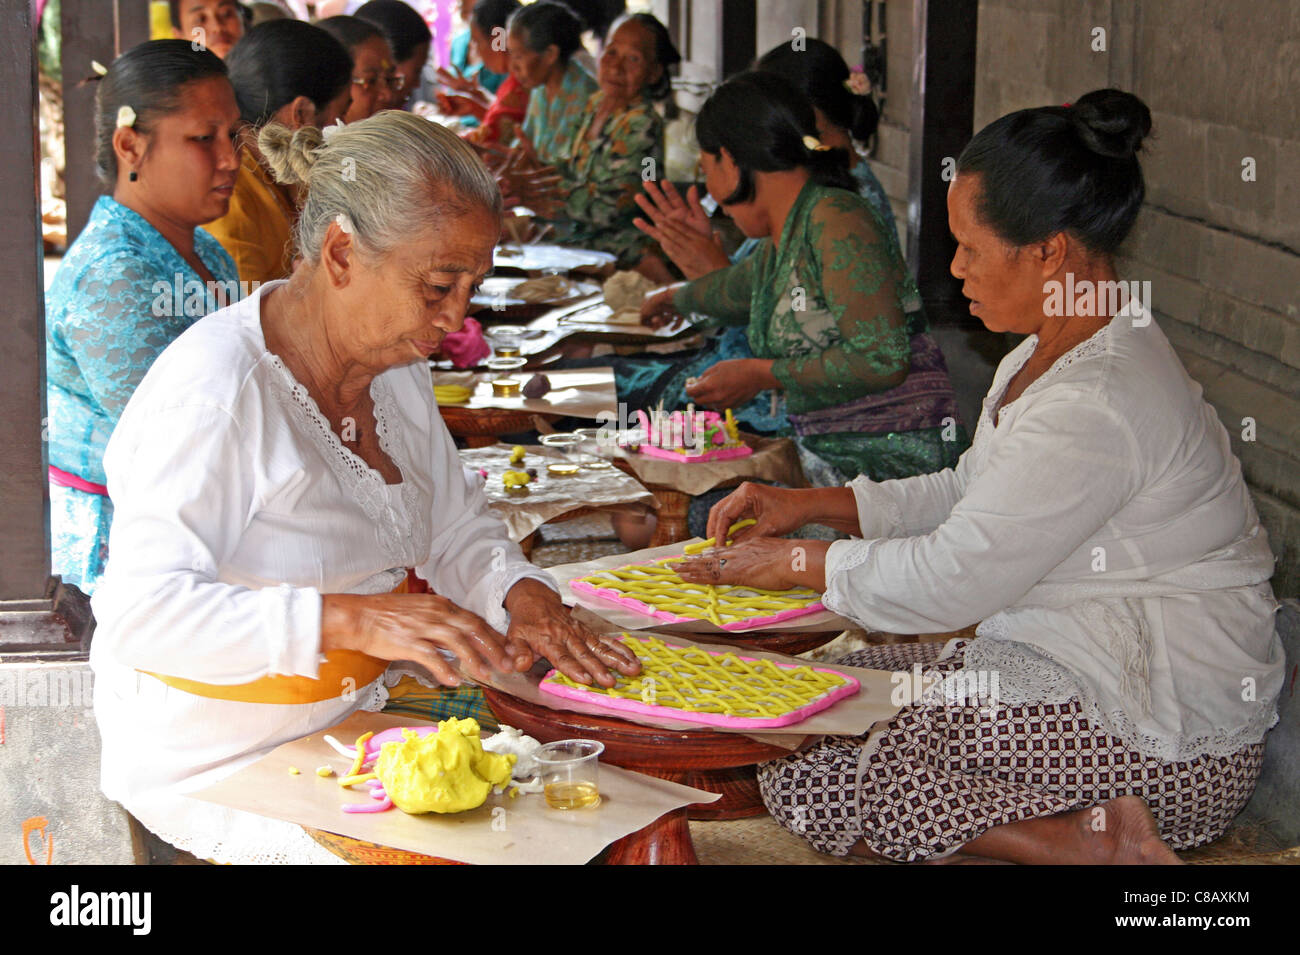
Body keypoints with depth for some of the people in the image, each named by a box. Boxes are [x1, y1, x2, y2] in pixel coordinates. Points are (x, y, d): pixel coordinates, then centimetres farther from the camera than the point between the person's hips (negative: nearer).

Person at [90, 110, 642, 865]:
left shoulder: (396, 365, 5)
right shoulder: (214, 391, -23)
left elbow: (457, 528, 18)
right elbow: (142, 612, -30)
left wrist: (522, 593, -5)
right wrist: (349, 619, -40)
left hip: (355, 719, 8)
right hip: (221, 766, -7)